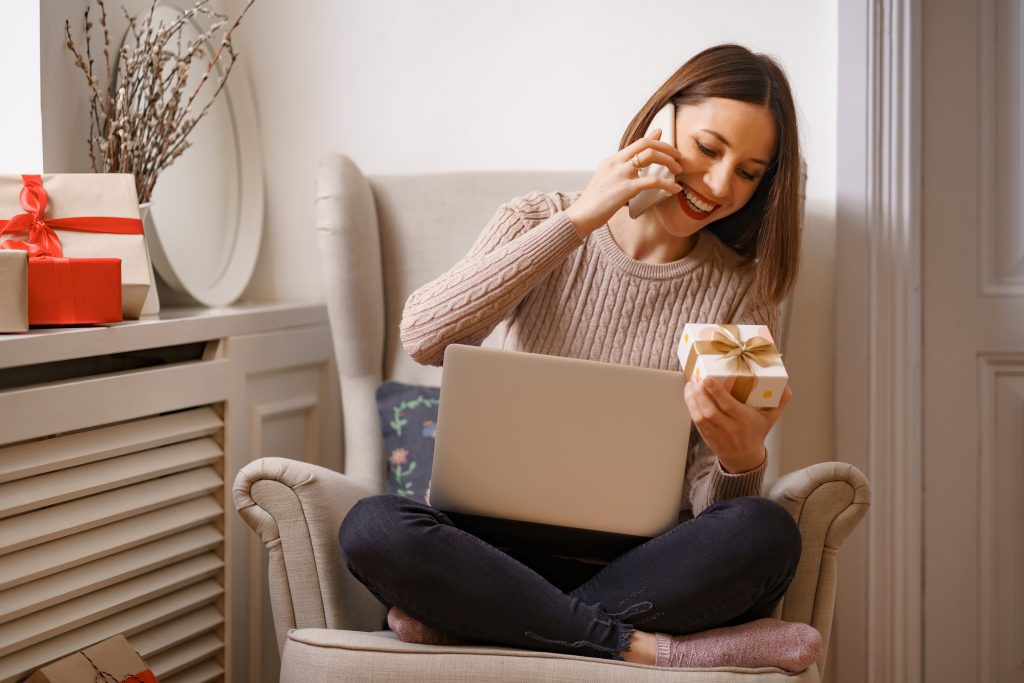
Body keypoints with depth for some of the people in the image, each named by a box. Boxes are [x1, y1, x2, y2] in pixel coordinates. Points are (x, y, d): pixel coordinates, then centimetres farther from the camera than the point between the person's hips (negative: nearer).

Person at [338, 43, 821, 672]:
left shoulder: (741, 289, 5)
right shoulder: (539, 223, 6)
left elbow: (710, 504, 0)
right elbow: (424, 338, -15)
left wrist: (741, 457, -25)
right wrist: (580, 219, -15)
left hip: (643, 559, 0)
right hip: (512, 542, 0)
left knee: (767, 533, -31)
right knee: (373, 528, -30)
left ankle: (475, 620, -25)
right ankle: (647, 647, -26)